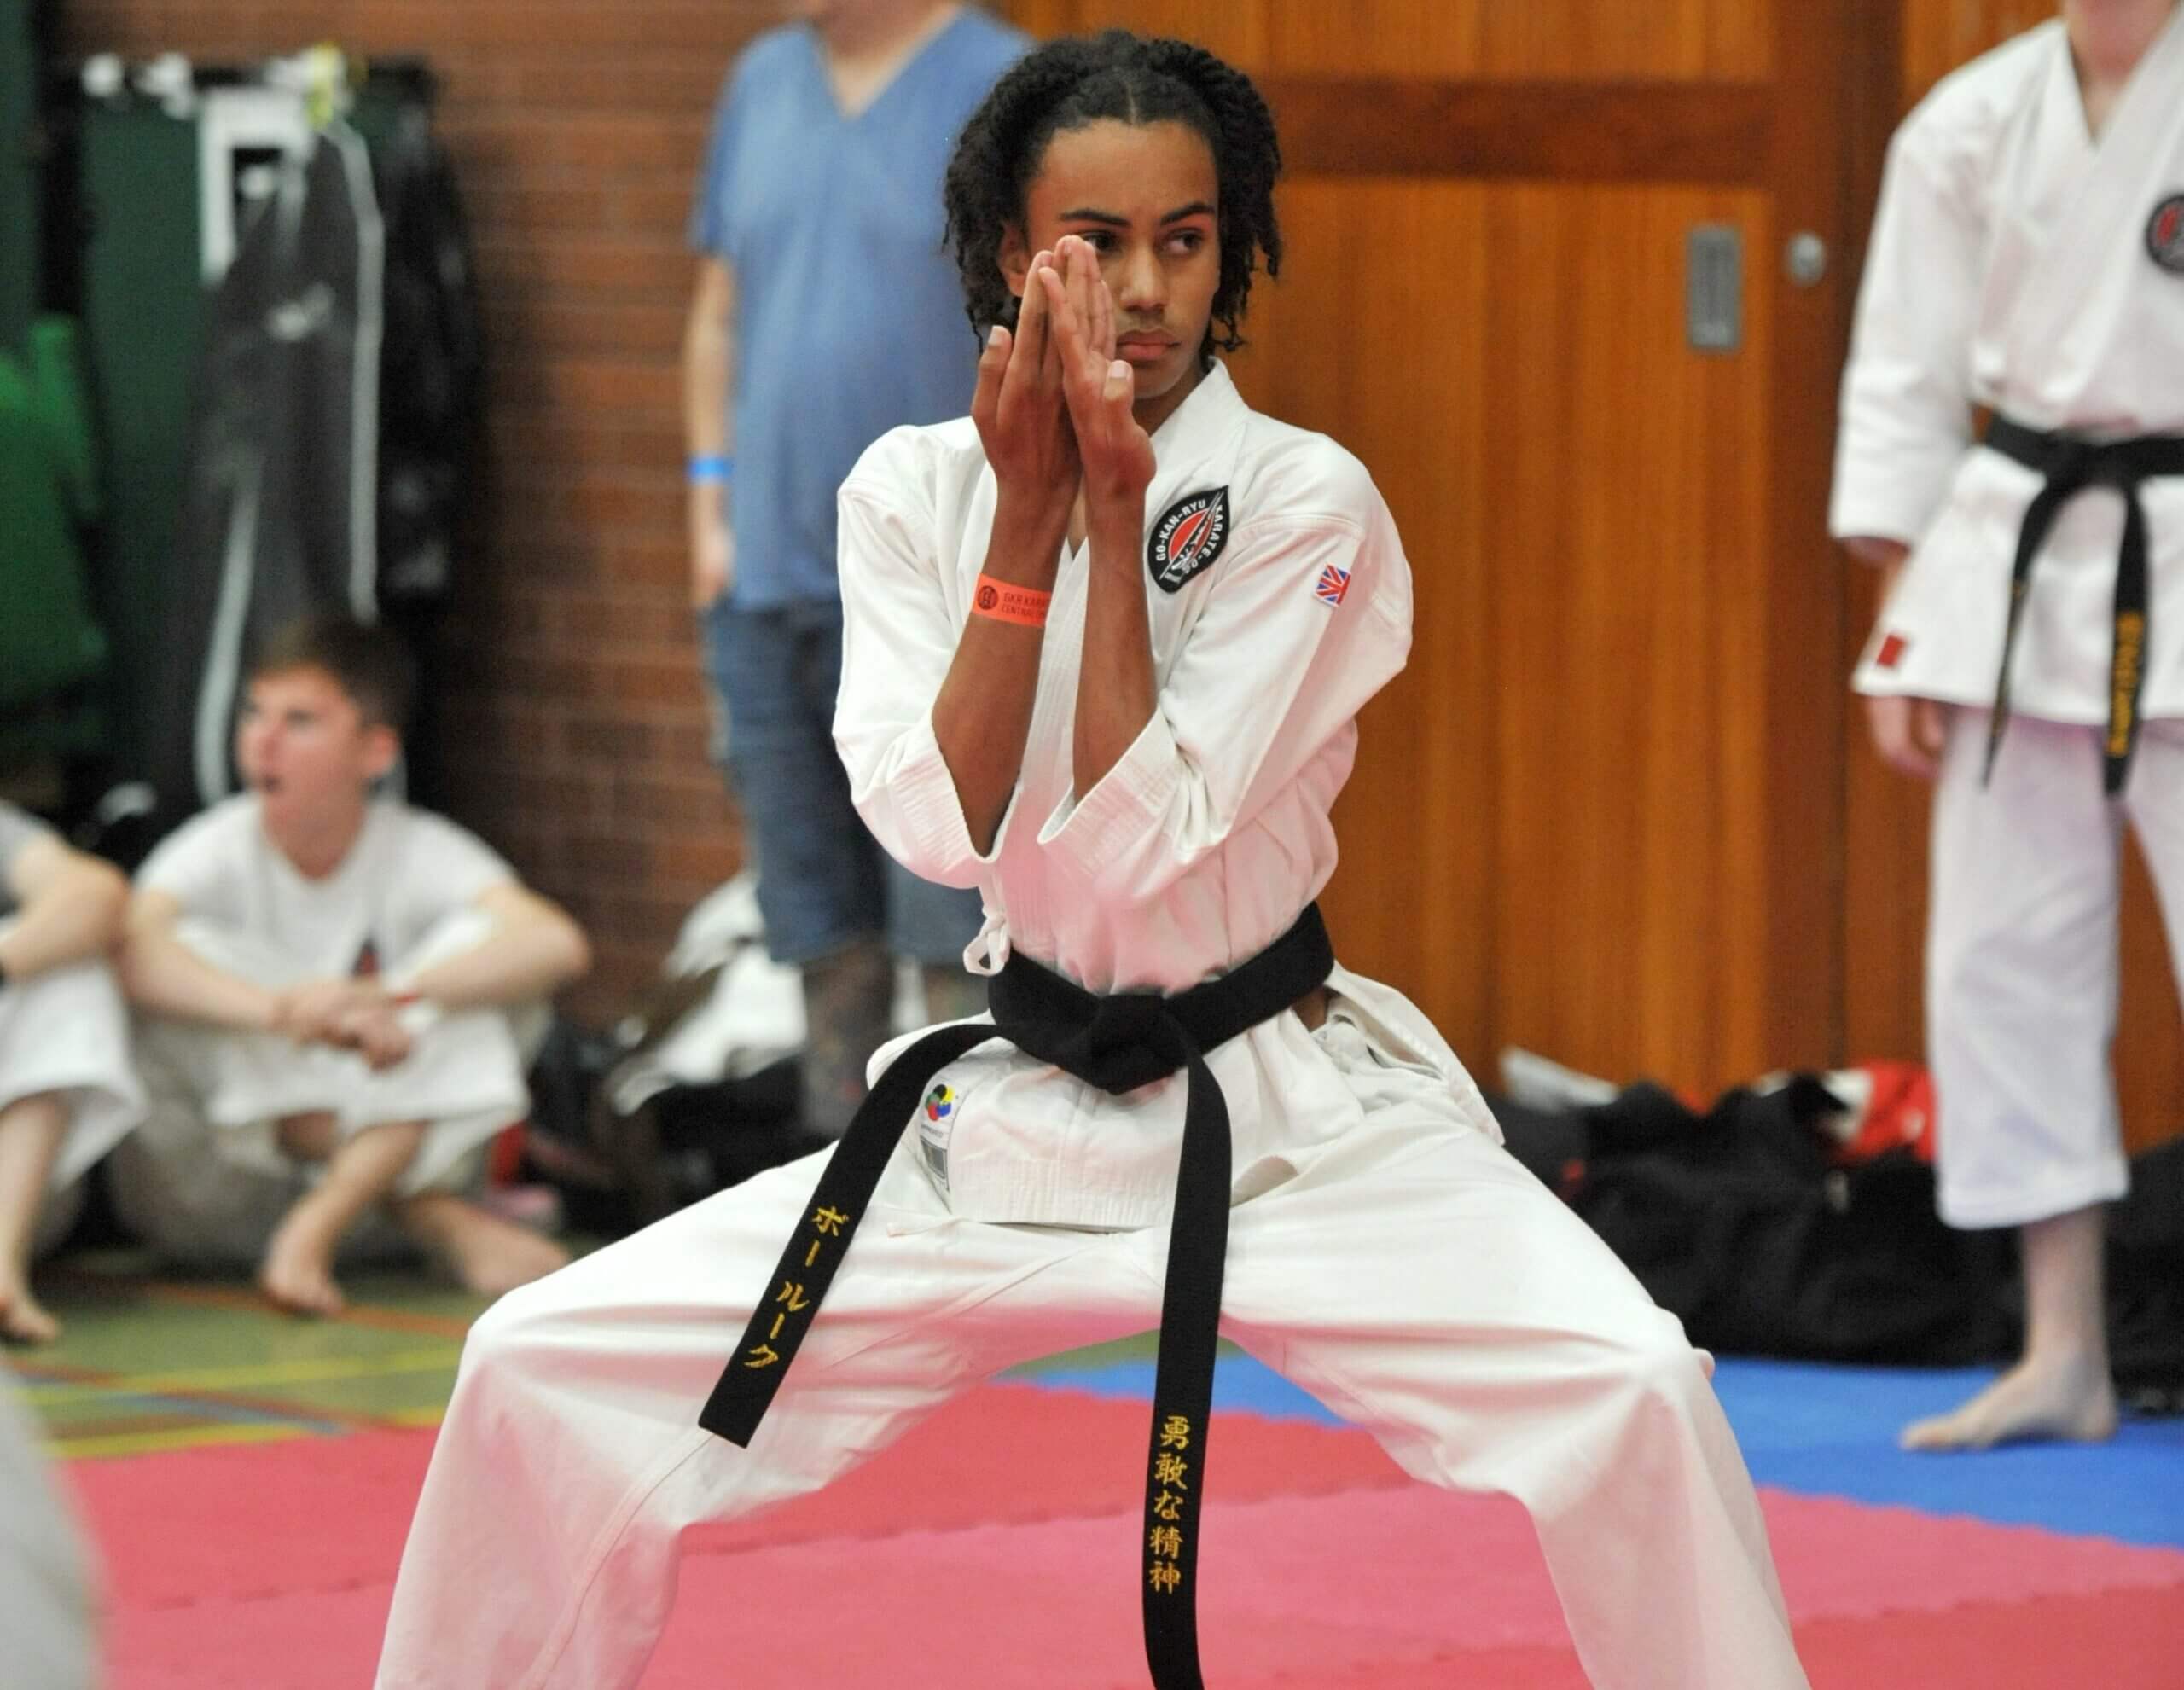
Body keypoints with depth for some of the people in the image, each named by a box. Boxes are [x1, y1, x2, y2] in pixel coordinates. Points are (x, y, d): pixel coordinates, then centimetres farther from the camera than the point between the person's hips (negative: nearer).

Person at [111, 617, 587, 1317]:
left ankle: (321, 1225, -30)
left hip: (386, 1149, 1)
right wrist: (281, 1010, -49)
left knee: (477, 942, -17)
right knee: (195, 952, -25)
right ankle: (441, 1220, -28)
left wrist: (383, 994, -41)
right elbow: (134, 950, -32)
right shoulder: (218, 851, -8)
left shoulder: (420, 853, -7)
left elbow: (556, 945, -26)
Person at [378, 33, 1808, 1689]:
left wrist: (1115, 507, -20)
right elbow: (945, 828, -13)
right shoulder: (911, 488, 0)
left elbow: (1144, 842, -18)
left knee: (1629, 1387, -27)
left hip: (1292, 1120, -3)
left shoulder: (1305, 502, -10)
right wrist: (1027, 509, -17)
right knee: (541, 1371, -6)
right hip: (1007, 1122, 3)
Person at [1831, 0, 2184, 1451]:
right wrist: (1899, 627, 5)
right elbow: (1908, 372, 8)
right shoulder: (1973, 124, 5)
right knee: (2004, 949, 6)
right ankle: (2064, 1357, 15)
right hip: (2014, 568, 4)